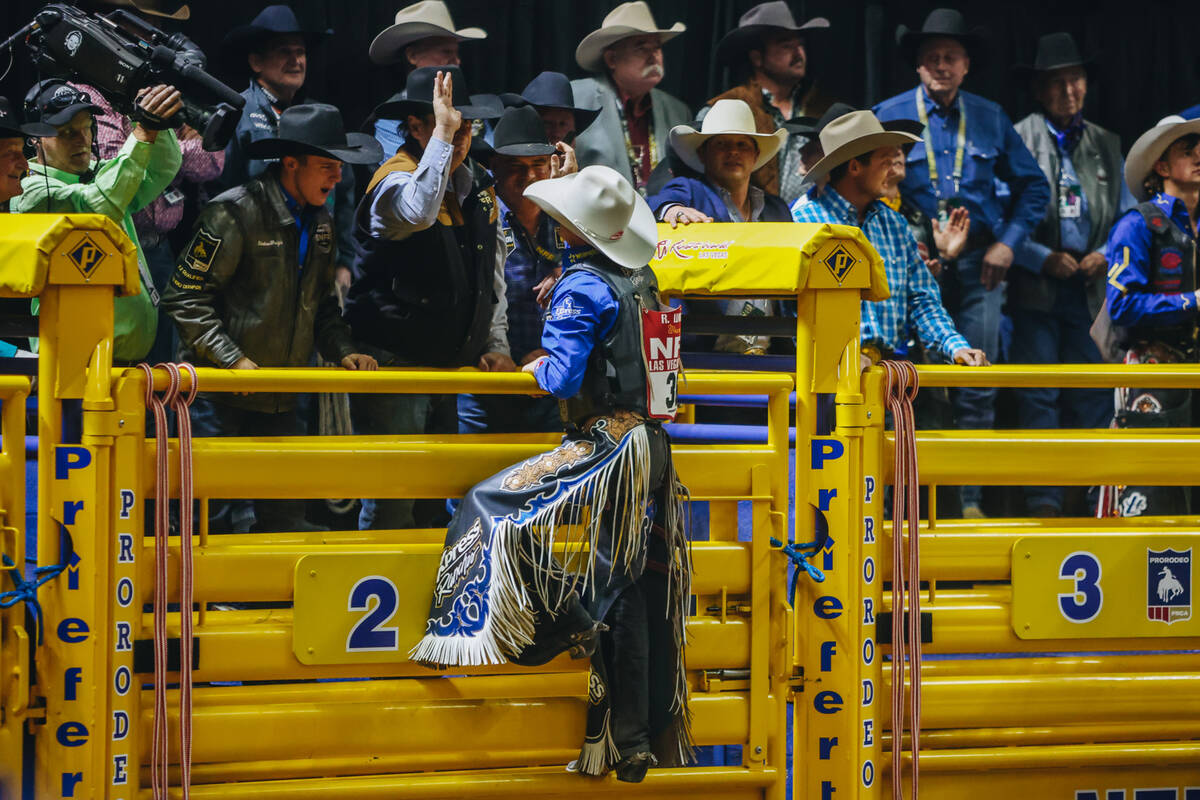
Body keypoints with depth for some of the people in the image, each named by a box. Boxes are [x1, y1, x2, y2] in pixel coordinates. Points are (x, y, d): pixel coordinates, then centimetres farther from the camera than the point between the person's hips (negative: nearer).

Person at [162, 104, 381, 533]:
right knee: (212, 518, -4)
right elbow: (186, 298, -14)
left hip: (281, 401, 7)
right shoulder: (234, 213, -14)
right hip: (219, 397, -7)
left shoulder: (319, 222, 11)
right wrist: (234, 360, -22)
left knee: (286, 515, 5)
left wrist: (343, 351, 3)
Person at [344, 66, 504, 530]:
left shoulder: (479, 191, 12)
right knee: (391, 498, -8)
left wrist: (496, 345, 11)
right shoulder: (395, 182, -13)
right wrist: (442, 134, -31)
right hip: (395, 366, -7)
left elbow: (493, 277, 22)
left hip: (456, 367, 7)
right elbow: (418, 212, -38)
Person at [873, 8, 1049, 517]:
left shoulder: (990, 119, 11)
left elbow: (1032, 186, 16)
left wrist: (1008, 241, 3)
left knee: (977, 389, -1)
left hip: (978, 264, 2)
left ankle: (969, 502, 3)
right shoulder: (889, 117, 4)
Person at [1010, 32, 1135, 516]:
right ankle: (1043, 502, -5)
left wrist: (1106, 255, -1)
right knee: (1039, 397, -5)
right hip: (1035, 289, -3)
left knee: (1093, 395, 0)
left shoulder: (1107, 146, 15)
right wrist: (1044, 259, -12)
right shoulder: (1017, 142, 2)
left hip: (1091, 289, 3)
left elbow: (1127, 215, 18)